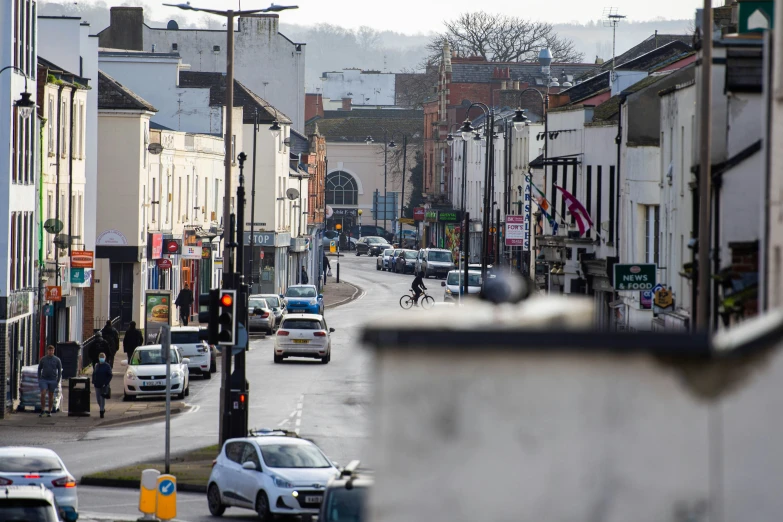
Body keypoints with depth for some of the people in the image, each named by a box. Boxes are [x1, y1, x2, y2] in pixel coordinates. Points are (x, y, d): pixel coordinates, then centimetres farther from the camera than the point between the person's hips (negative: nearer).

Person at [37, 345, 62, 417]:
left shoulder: (57, 360, 0)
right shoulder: (42, 359, 3)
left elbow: (59, 371, 3)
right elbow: (39, 369, 11)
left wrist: (58, 381, -3)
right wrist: (39, 379, 5)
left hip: (53, 380, 0)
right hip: (44, 380, 0)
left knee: (51, 396, 6)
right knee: (43, 394, -14)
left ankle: (49, 411, 14)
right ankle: (42, 410, -8)